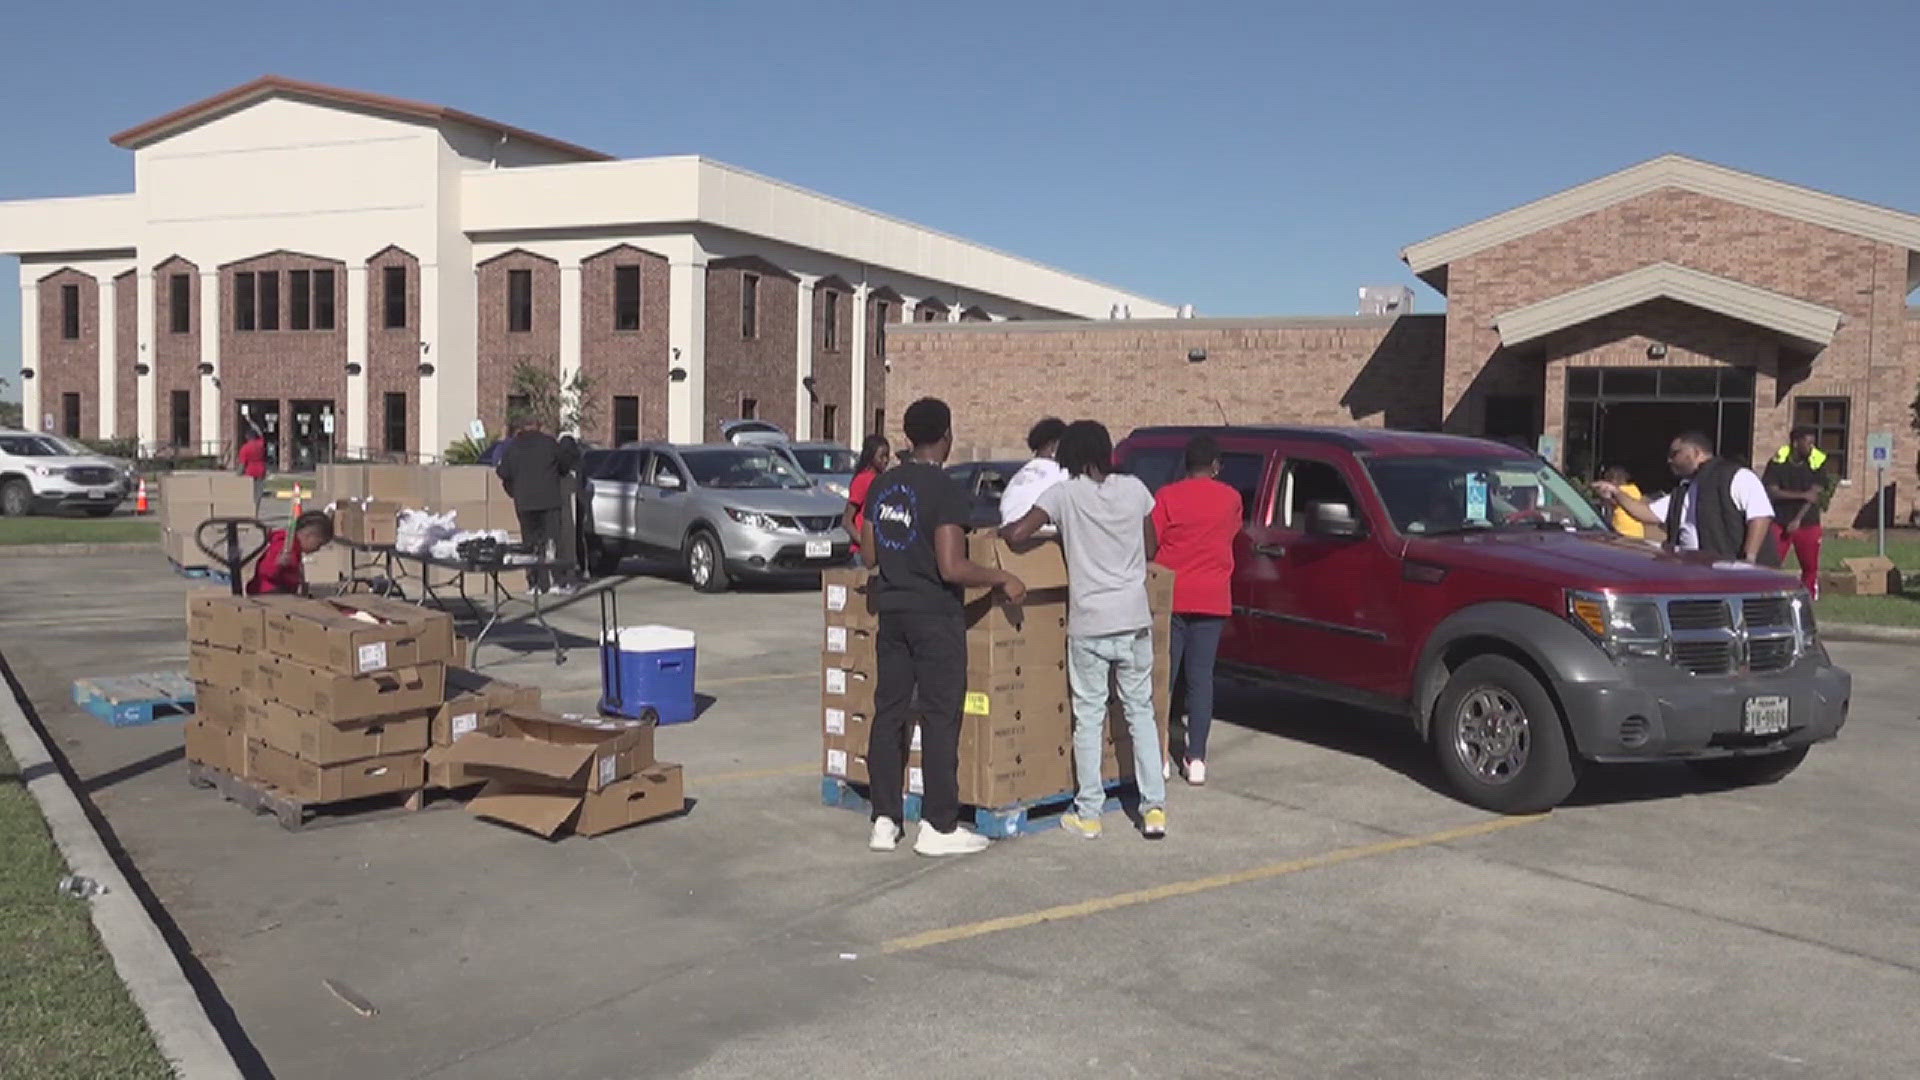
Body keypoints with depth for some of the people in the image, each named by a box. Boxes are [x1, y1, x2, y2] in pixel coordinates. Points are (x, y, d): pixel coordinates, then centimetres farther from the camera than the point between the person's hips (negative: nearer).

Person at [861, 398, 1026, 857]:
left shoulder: (882, 486, 6)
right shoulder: (946, 490, -16)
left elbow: (869, 556, 12)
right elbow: (952, 568, -22)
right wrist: (1003, 579, -9)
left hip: (891, 610, 7)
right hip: (935, 616, -7)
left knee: (889, 713, 10)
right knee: (940, 719, 1)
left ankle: (885, 820, 15)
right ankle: (938, 827, 6)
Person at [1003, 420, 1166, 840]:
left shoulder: (1065, 494, -6)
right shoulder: (1134, 489, 4)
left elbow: (1018, 534, -15)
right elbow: (1150, 550, 12)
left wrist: (997, 532, 6)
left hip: (1089, 624, -3)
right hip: (1134, 619, 3)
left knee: (1089, 718, 6)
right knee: (1141, 712, 13)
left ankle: (1088, 814, 11)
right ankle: (1154, 808, 10)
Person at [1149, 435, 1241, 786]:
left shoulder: (1167, 496, -5)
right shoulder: (1231, 499, 4)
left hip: (1171, 597, -1)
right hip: (1213, 599, 2)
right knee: (1201, 677, 4)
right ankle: (1196, 759, 1)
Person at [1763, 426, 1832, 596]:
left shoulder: (1818, 461, -3)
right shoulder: (1778, 461, -6)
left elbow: (1815, 494, -8)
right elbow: (1772, 492, -12)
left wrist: (1798, 520, -14)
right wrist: (1802, 495, -20)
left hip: (1808, 523, 1)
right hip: (1779, 523, -1)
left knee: (1811, 568, 5)